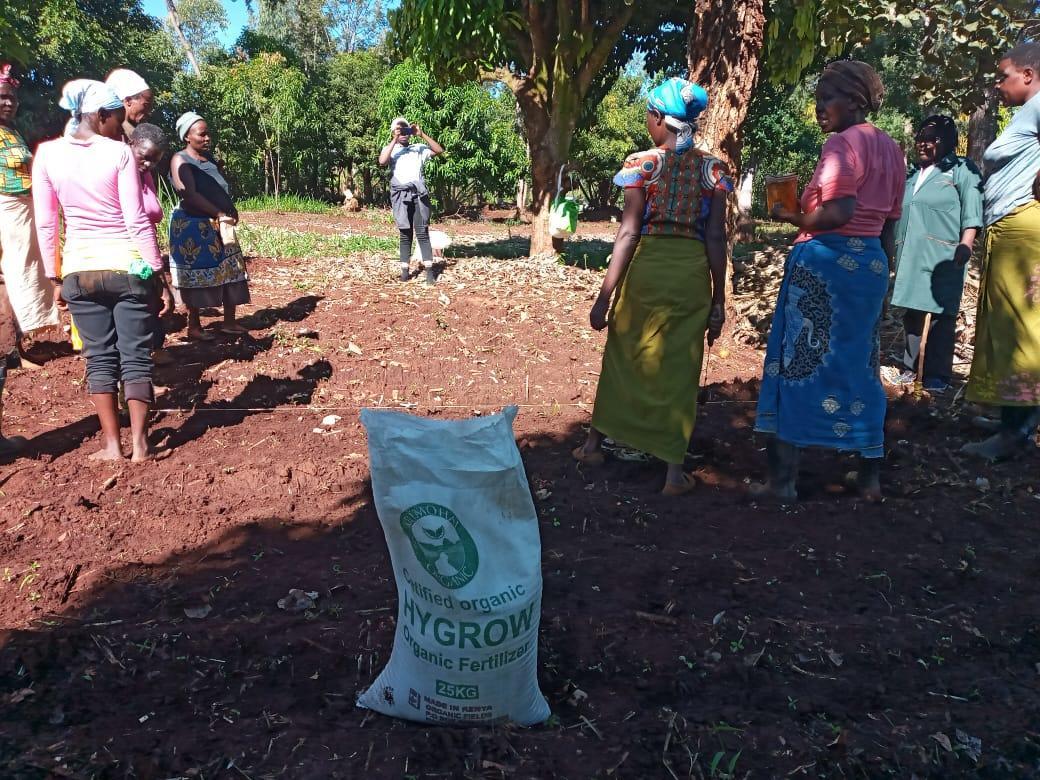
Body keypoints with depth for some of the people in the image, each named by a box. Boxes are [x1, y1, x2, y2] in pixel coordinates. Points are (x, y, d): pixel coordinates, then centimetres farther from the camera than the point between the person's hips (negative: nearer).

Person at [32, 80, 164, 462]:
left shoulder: (47, 154, 1)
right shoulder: (119, 152, -7)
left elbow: (45, 223, 3)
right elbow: (137, 219, -10)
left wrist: (54, 275, 11)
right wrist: (155, 269, -3)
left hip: (79, 268, 3)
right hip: (128, 265, -2)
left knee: (99, 356, 9)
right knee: (136, 355, 4)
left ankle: (112, 444, 11)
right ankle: (140, 443, 6)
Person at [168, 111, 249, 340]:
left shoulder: (210, 158, 13)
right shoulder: (180, 160, -9)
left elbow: (223, 190, 18)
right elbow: (189, 194, -20)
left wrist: (231, 210, 0)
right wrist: (219, 214, -21)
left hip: (219, 226, 8)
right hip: (193, 226, -7)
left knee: (231, 271, 5)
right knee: (197, 276, -1)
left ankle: (229, 322, 13)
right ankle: (194, 327, 9)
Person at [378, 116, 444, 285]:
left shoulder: (419, 148, 16)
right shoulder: (390, 149, 13)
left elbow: (439, 150, 4)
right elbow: (382, 161, -8)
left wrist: (422, 135, 0)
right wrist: (394, 141, -6)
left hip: (419, 194, 0)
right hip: (400, 195, 0)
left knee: (422, 233, -4)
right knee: (405, 234, 1)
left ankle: (429, 271, -8)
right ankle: (404, 270, 3)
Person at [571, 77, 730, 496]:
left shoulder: (643, 164, -3)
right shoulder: (712, 169, 4)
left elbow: (628, 233, -9)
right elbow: (716, 238, 1)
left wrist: (604, 296, -6)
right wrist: (719, 302, 6)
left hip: (647, 266, -1)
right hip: (693, 272, 2)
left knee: (624, 355, 16)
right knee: (679, 368, 8)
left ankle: (595, 443, 31)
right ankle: (675, 469, 9)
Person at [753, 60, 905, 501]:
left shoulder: (842, 143, -8)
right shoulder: (891, 150, 17)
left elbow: (837, 213, -21)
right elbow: (889, 226, 18)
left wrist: (789, 217, -6)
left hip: (826, 262, -8)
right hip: (871, 263, 8)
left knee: (797, 364, -1)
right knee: (860, 365, 13)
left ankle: (783, 477, 2)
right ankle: (870, 477, 19)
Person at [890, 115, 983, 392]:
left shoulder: (961, 170, 2)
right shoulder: (912, 176, 21)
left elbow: (972, 211, -8)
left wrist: (966, 245, -19)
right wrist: (893, 250, 22)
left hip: (942, 258, -6)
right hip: (910, 258, 6)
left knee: (939, 314, -5)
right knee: (912, 312, 8)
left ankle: (937, 374, -2)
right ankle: (913, 366, 16)